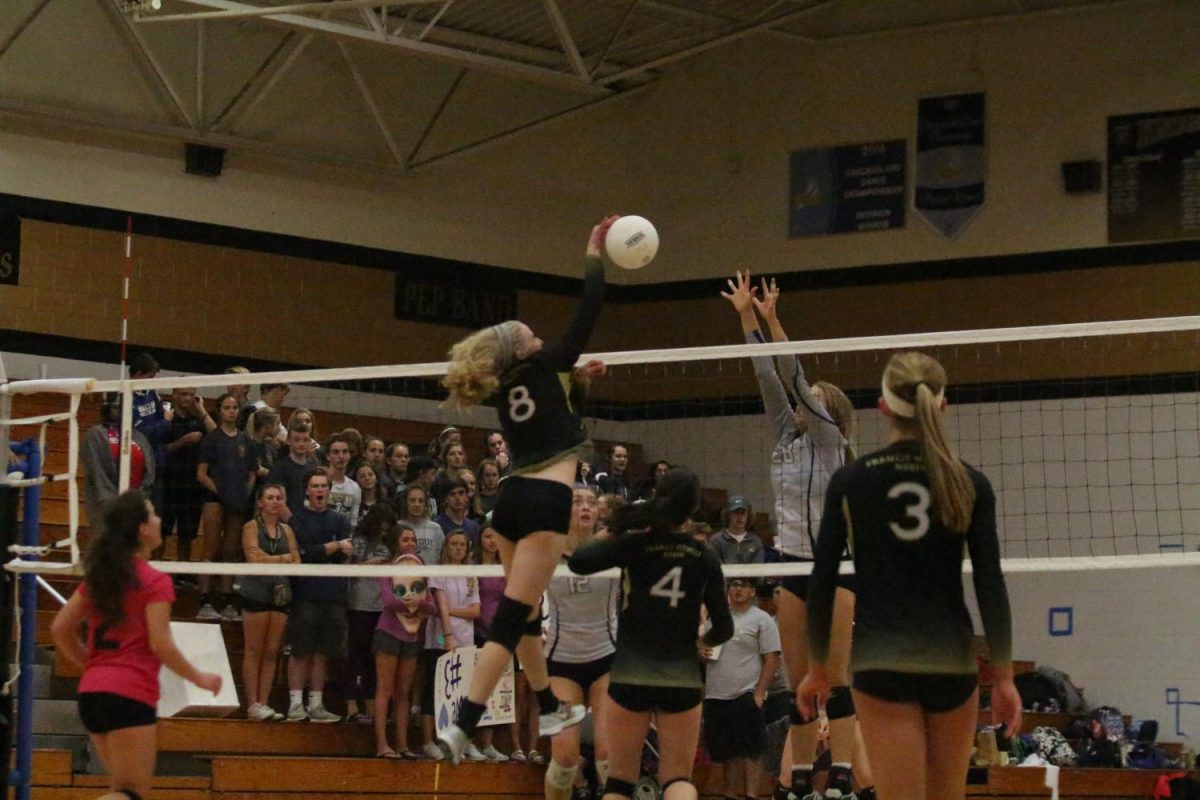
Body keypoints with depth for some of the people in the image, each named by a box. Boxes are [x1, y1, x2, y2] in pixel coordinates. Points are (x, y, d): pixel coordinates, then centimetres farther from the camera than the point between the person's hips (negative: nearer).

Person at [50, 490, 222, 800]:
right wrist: (200, 678, -1)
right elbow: (160, 644, -14)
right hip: (130, 694, -8)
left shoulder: (98, 576, 11)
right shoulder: (155, 582, -9)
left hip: (91, 692, 8)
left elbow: (60, 628, 12)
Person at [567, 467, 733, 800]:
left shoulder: (634, 545, -6)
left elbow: (577, 562, -10)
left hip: (631, 677, -1)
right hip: (683, 679, 1)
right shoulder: (704, 558, 1)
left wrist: (609, 534, 6)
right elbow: (723, 629, 3)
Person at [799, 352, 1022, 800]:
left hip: (880, 662, -2)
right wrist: (1004, 677, 3)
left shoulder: (850, 482, -2)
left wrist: (817, 668, 10)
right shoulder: (969, 485, -1)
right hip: (951, 660, 2)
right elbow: (991, 587, -3)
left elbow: (822, 582, 0)